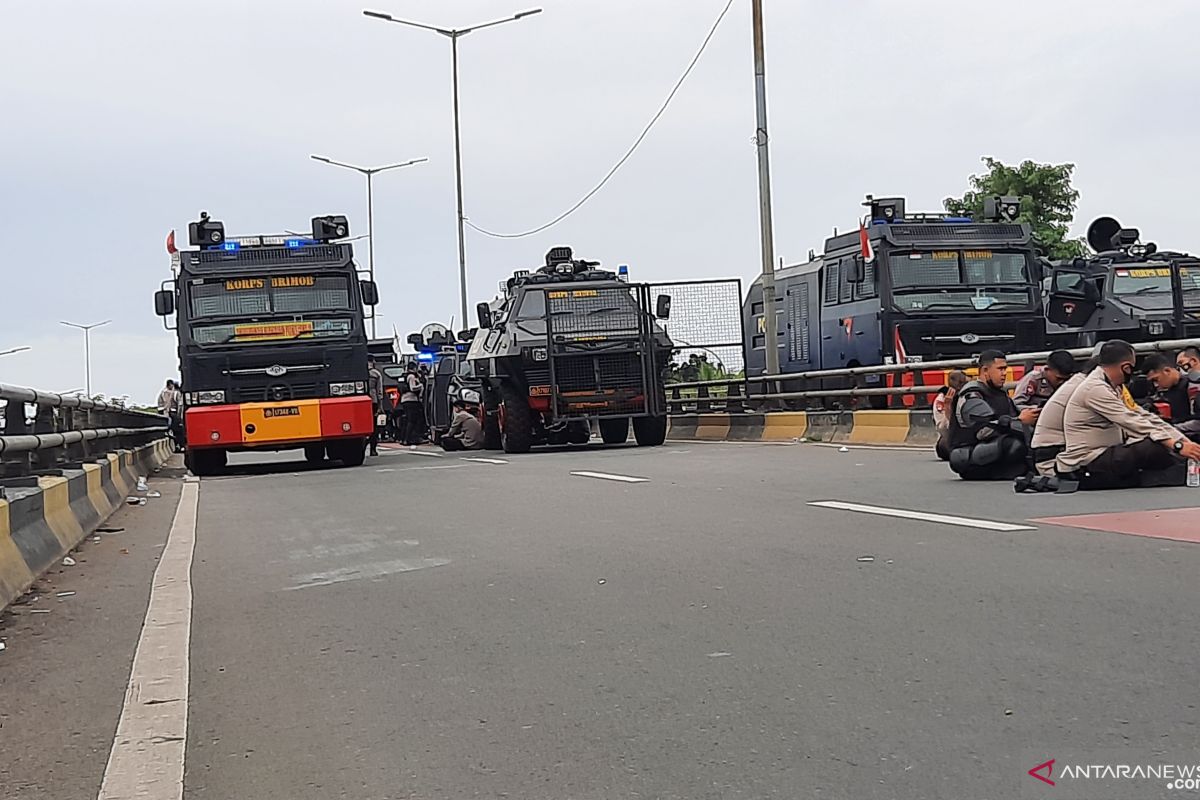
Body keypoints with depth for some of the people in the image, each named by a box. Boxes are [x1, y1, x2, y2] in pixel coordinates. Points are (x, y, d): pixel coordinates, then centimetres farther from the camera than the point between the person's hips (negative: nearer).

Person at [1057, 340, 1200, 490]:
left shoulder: (1112, 387, 15)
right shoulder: (1095, 388, -15)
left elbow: (1143, 416, 10)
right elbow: (1133, 423, -22)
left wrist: (1184, 441, 1)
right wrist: (1177, 446, -26)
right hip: (1083, 470, -10)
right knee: (1157, 447, -24)